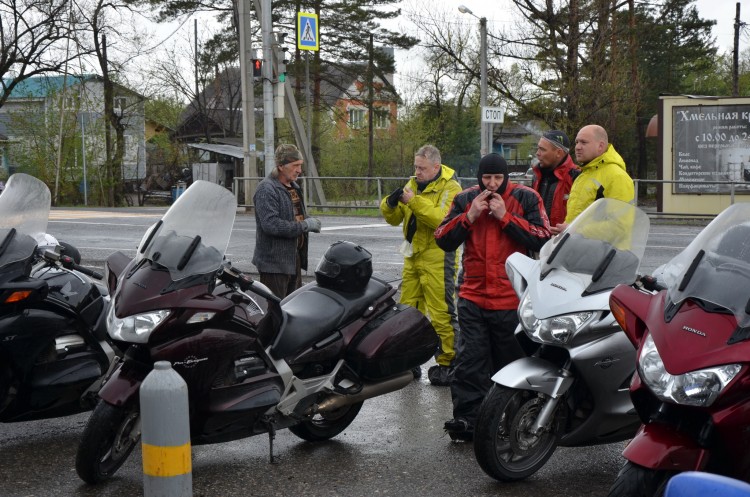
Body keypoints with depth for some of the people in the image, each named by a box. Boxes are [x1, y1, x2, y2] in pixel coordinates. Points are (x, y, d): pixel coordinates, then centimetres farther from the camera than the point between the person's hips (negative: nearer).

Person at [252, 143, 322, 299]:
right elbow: (270, 224, -26)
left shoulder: (293, 186, 16)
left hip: (294, 257, 9)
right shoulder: (266, 190, -15)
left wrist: (310, 222, 5)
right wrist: (304, 225, -22)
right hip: (274, 262, -9)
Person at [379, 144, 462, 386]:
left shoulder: (450, 187, -9)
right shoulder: (413, 184, 13)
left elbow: (441, 219, -25)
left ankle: (447, 363, 3)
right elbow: (394, 219, 10)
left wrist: (413, 201, -28)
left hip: (438, 257, -7)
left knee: (441, 313, -5)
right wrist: (391, 204, -11)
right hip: (413, 257, 8)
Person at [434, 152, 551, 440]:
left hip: (512, 300, -2)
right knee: (469, 361, -6)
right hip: (473, 297, 2)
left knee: (510, 362, 9)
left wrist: (505, 217, -14)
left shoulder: (526, 199, 2)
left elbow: (542, 239, -10)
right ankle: (467, 418, -5)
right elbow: (443, 240, 4)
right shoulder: (465, 199, 9)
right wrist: (469, 216, -9)